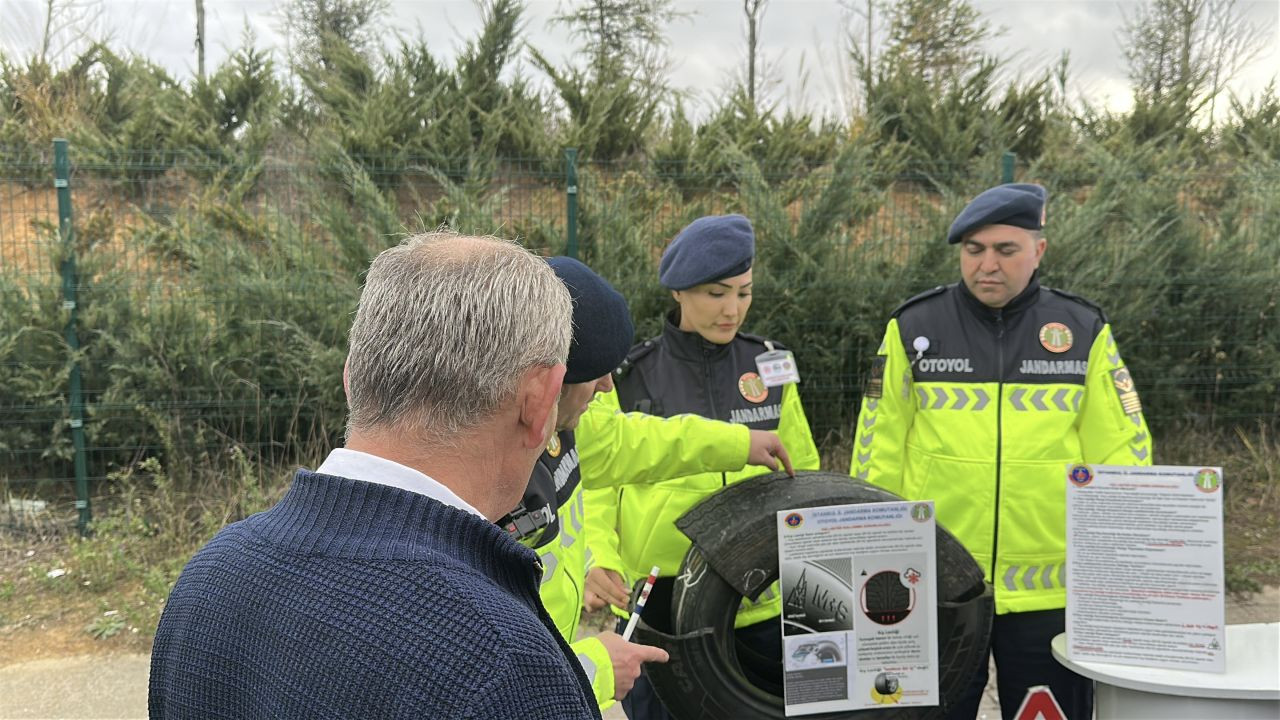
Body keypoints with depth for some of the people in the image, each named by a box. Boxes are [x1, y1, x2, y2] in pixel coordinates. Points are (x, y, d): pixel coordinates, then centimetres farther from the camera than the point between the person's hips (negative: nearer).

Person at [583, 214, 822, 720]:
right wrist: (597, 560, -18)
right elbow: (595, 485, -2)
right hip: (659, 612, -2)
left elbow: (803, 476, 12)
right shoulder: (627, 377, -3)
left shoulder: (770, 366, 4)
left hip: (760, 607, 2)